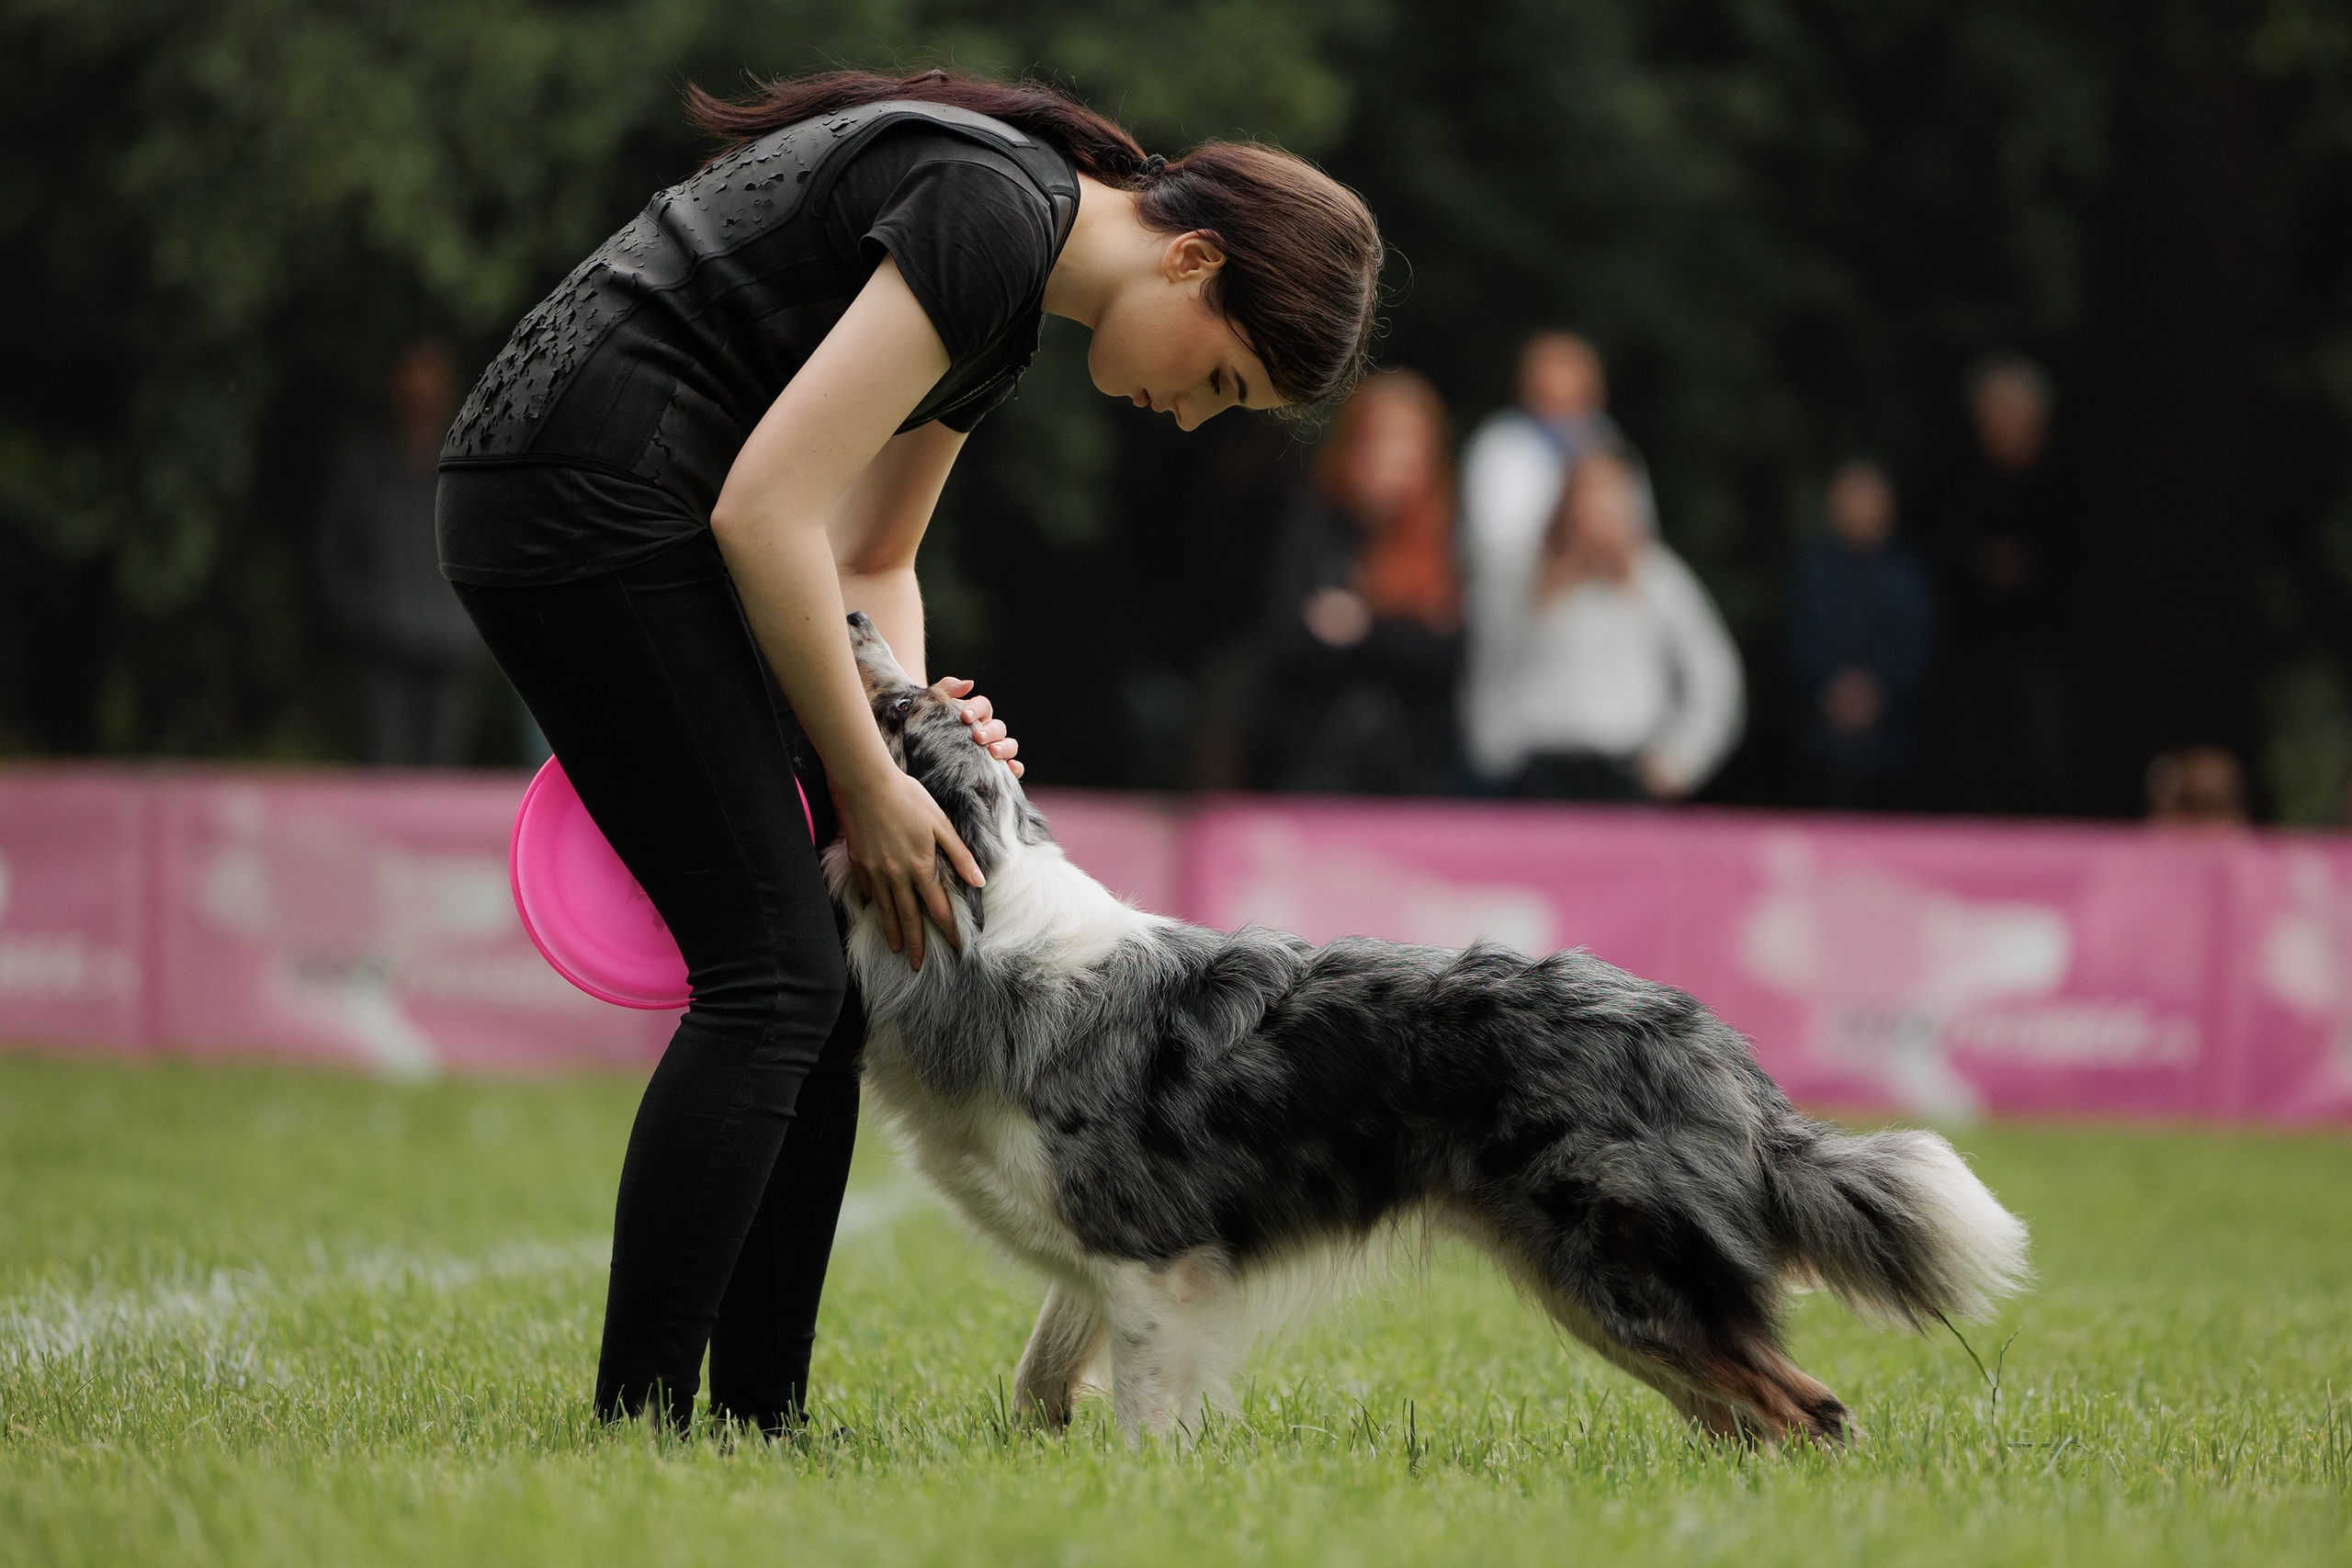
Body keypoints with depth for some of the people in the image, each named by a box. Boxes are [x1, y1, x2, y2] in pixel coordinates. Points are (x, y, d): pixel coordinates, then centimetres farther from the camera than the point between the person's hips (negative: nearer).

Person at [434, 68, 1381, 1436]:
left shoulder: (1015, 301, 16)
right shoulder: (998, 208, -15)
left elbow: (869, 564, 24)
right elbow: (771, 511, -20)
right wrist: (868, 782, -11)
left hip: (597, 513, 10)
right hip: (584, 500, -10)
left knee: (817, 984, 8)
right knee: (773, 975, -11)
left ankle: (758, 1422, 11)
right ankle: (636, 1427, -10)